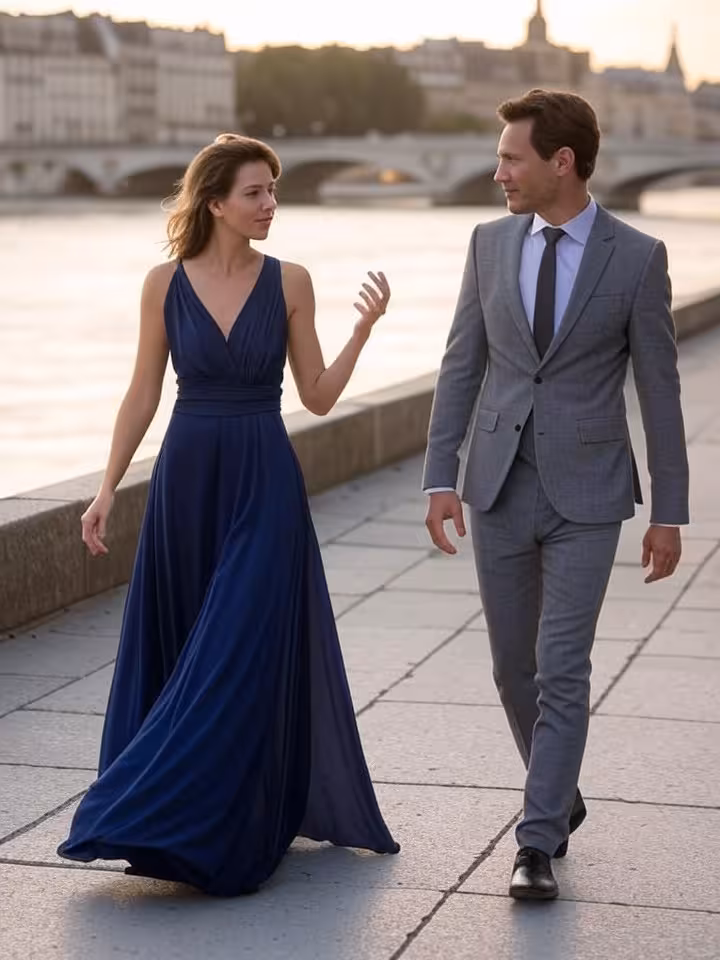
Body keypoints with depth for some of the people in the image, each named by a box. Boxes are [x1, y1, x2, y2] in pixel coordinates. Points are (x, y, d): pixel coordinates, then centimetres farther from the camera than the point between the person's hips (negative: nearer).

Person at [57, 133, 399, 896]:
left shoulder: (289, 282, 0)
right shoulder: (165, 284, 0)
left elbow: (318, 397, 2)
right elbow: (143, 395, 4)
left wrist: (363, 329, -11)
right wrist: (107, 489, 0)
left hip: (265, 484, -1)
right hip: (186, 480, 1)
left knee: (244, 651, -5)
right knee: (180, 651, 8)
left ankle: (218, 831, 1)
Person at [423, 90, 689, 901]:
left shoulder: (637, 258, -6)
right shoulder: (491, 243, 3)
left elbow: (659, 388, -3)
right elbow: (461, 365, 5)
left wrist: (669, 512, -3)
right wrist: (439, 477, -3)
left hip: (586, 497, -4)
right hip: (499, 489, 4)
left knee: (562, 672, -7)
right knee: (515, 667, 12)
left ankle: (537, 845, -1)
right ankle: (560, 797, 34)